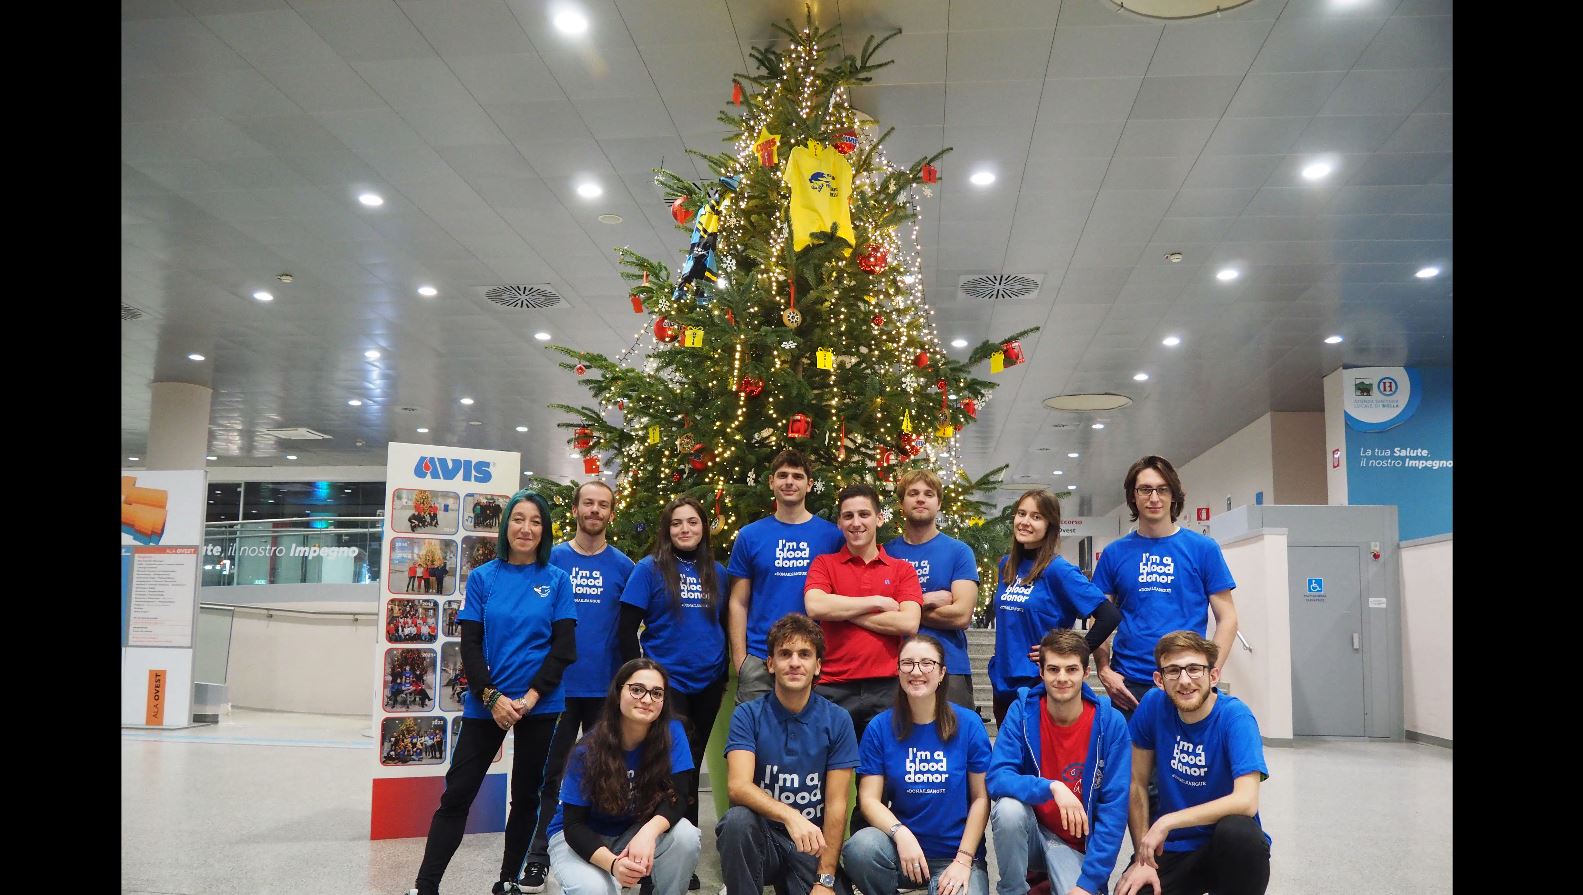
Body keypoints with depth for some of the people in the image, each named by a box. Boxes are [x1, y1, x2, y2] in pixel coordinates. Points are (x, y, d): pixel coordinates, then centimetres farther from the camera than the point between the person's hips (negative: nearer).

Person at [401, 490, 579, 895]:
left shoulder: (557, 580, 0)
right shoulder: (483, 577, 2)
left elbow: (563, 646, -4)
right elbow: (470, 644, -1)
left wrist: (530, 698, -14)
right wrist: (493, 698, -13)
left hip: (540, 706, 0)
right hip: (486, 704, 0)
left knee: (526, 794, 10)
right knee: (457, 793, 0)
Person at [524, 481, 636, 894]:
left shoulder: (623, 566, 3)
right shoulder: (552, 558, 1)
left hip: (607, 685, 1)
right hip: (558, 683, -1)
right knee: (551, 771, 6)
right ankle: (538, 857, 16)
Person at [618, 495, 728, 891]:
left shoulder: (717, 573, 7)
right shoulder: (649, 569, -5)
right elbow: (627, 629, -7)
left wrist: (724, 675, 9)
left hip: (707, 685, 4)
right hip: (666, 684, -4)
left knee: (691, 768, 13)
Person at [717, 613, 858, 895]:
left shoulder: (837, 721, -3)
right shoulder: (747, 715, -5)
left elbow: (836, 805, -5)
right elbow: (738, 787, -20)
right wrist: (790, 816, -37)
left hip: (813, 844, 1)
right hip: (762, 837, -1)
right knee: (738, 818, -33)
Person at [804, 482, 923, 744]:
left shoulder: (902, 570, 10)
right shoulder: (824, 564, 9)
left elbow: (909, 623, -6)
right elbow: (815, 606, -11)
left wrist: (842, 611, -6)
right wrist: (878, 602, -6)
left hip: (886, 689, 0)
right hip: (833, 690, 0)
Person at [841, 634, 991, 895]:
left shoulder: (968, 724, -3)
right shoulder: (880, 727, -1)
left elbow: (981, 797, -1)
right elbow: (869, 798, -4)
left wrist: (963, 860, -8)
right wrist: (901, 834, -22)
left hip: (956, 854, -1)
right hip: (900, 845, 1)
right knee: (860, 847, -30)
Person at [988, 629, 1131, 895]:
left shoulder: (1110, 723, -12)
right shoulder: (1022, 712, -11)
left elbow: (1114, 807, -13)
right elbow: (997, 778, -19)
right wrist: (1051, 787, -36)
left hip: (1076, 843, -1)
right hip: (1030, 831, 1)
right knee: (1009, 808, -31)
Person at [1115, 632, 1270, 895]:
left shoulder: (1235, 717, -17)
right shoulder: (1153, 705, -7)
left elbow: (1246, 801, -28)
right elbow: (1137, 784, 1)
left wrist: (1166, 822, -24)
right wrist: (1142, 858, -5)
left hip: (1228, 845, -3)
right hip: (1170, 848, 3)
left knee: (1238, 831, -36)